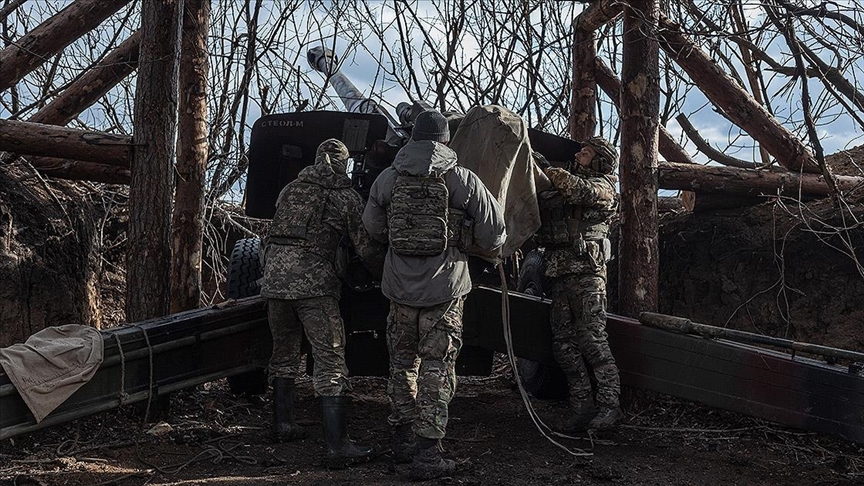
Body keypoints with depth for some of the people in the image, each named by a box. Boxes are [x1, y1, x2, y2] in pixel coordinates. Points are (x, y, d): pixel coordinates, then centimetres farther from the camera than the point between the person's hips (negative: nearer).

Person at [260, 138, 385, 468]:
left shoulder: (290, 190, 17)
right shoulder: (346, 197, 3)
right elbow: (367, 248, 2)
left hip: (275, 280, 6)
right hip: (315, 283, -5)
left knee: (284, 353, 21)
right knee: (330, 360, -6)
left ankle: (283, 425, 31)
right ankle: (337, 446, -10)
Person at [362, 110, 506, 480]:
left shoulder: (388, 179, 2)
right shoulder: (464, 181, -6)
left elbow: (373, 229, 13)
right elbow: (494, 236, -3)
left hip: (400, 287, 3)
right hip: (445, 289, -3)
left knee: (402, 362, 18)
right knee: (436, 368, 1)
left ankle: (403, 439, 28)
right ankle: (426, 454, -2)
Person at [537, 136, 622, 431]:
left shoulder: (601, 186, 2)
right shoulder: (559, 192, 24)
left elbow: (580, 190, -19)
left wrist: (551, 173, -12)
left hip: (587, 274, -7)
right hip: (560, 274, 8)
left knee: (592, 339, -13)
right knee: (564, 344, 4)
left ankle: (609, 405, -10)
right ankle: (583, 406, 7)